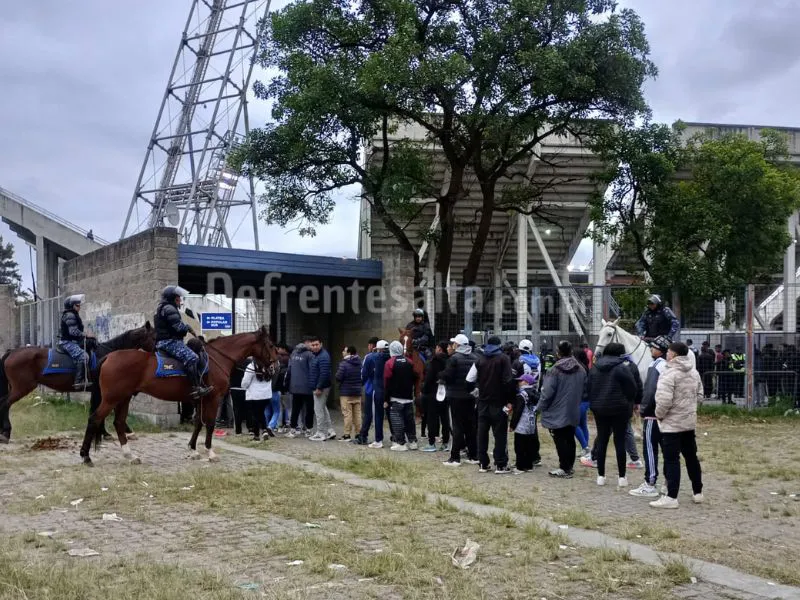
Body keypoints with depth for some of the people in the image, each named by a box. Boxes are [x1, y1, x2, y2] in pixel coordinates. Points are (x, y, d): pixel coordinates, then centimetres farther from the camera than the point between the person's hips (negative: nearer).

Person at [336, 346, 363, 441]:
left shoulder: (344, 364, -15)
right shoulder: (359, 363, 5)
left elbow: (338, 378, -16)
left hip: (346, 393, -6)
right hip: (357, 392, 6)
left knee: (347, 414, -2)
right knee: (357, 414, 9)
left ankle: (347, 435, -1)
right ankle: (358, 433, 13)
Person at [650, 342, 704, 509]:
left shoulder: (669, 373, -18)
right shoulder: (694, 373, 9)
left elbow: (664, 400, -25)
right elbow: (699, 396, 14)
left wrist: (659, 414, -8)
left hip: (671, 423, -8)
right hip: (689, 422, 8)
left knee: (672, 460, -5)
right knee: (691, 457, 17)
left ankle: (671, 497, -3)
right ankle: (698, 493, 25)